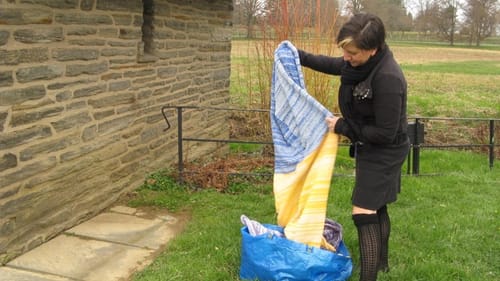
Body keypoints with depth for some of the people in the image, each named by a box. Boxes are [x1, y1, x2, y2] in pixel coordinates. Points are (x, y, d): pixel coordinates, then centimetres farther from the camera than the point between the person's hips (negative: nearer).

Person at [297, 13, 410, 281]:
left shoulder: (387, 79, -33)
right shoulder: (361, 62, -7)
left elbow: (385, 133, -27)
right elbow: (334, 65, 17)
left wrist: (343, 127, -19)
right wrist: (300, 56, 12)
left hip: (383, 153, -9)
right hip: (372, 149, 9)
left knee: (364, 215, -9)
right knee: (377, 208, 24)